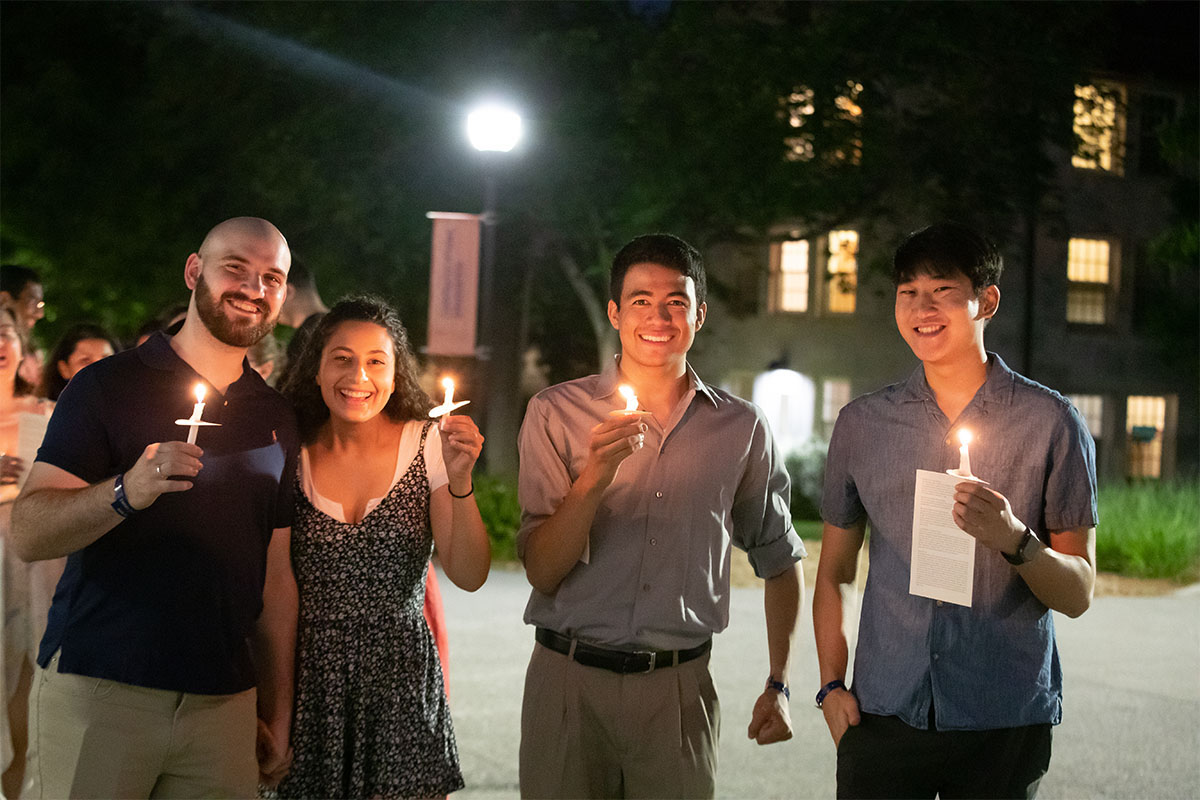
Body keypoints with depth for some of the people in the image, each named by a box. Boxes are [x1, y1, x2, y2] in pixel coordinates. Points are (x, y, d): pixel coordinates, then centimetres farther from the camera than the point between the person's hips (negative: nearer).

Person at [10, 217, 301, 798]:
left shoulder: (277, 420, 12)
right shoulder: (109, 386, -2)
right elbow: (28, 535, -11)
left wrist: (279, 713, 12)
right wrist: (127, 492, -28)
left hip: (223, 704, 4)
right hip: (98, 690, -4)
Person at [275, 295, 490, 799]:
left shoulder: (429, 445, -2)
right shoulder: (291, 453, 1)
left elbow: (469, 576, -8)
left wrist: (459, 481, -20)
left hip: (401, 683, 0)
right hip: (310, 684, 1)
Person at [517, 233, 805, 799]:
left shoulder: (741, 428, 4)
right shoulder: (557, 412, 0)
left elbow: (779, 558, 16)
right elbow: (542, 572, -4)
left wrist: (778, 685, 10)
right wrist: (593, 479, -18)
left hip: (678, 688, 1)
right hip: (568, 681, -1)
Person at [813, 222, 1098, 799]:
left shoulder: (1050, 422, -2)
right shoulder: (862, 424, 5)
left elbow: (1078, 594, -2)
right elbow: (834, 573, 14)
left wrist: (1015, 540, -20)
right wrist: (831, 685, 3)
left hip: (1004, 727, -1)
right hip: (884, 715, 2)